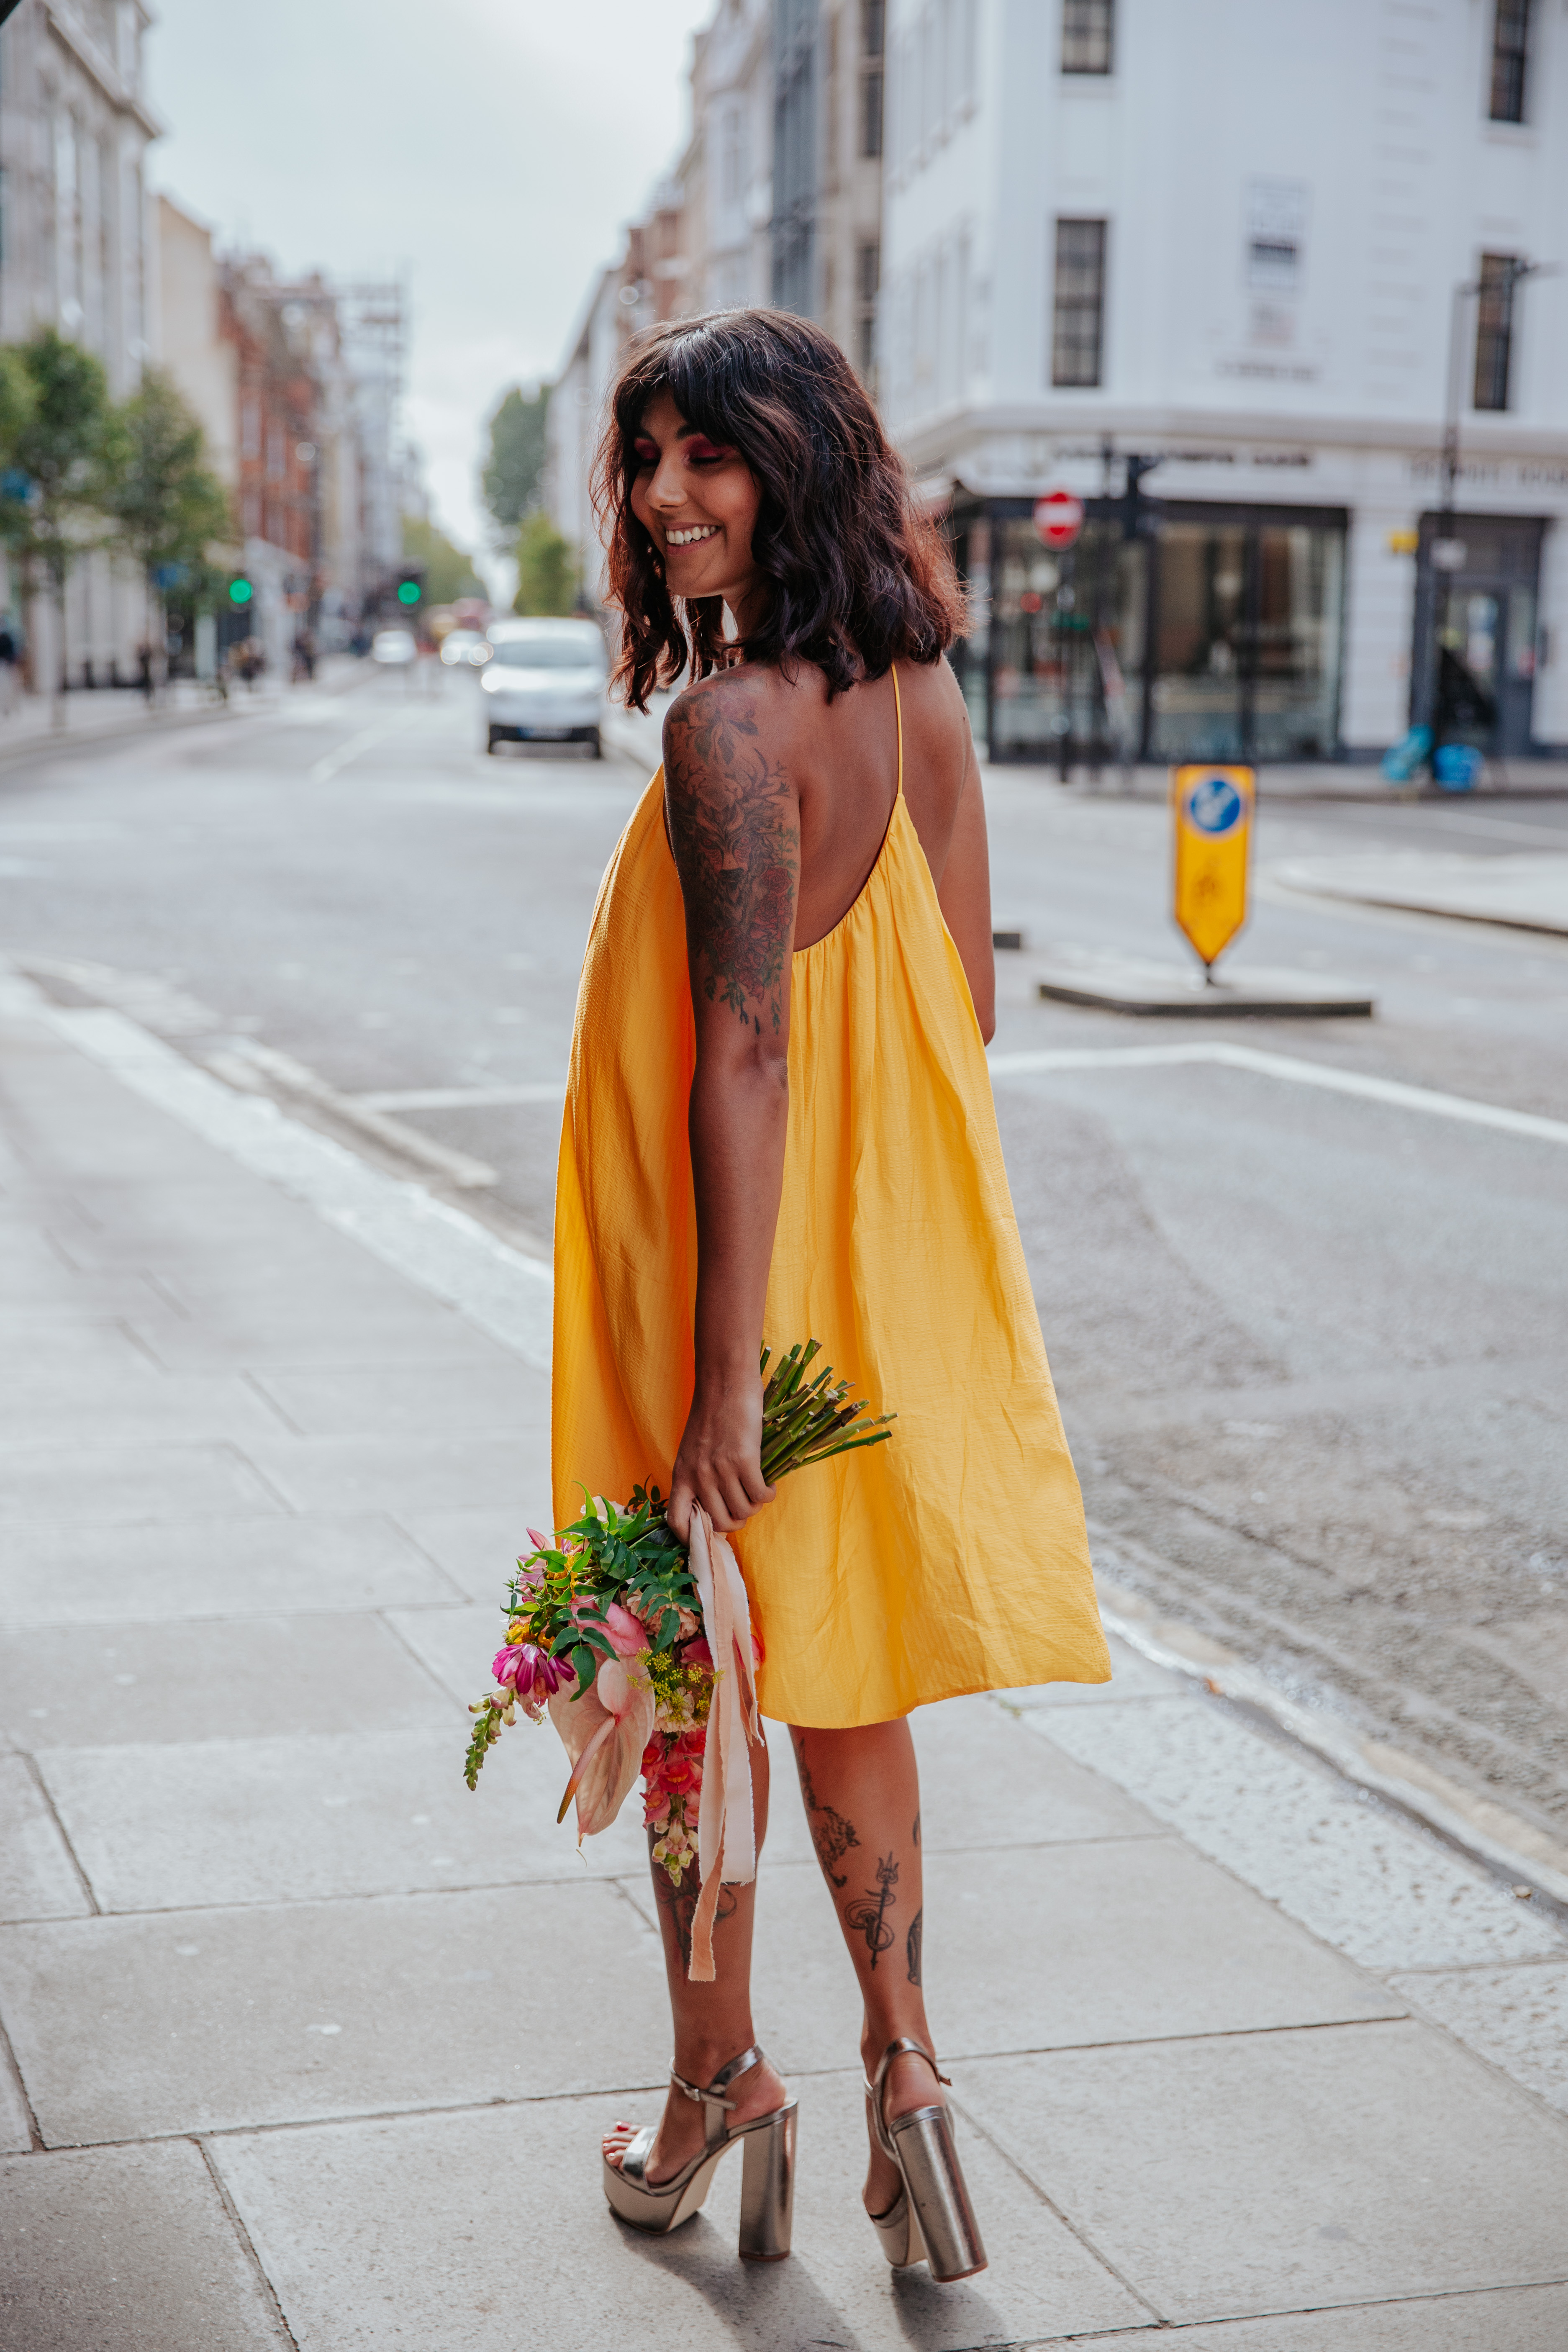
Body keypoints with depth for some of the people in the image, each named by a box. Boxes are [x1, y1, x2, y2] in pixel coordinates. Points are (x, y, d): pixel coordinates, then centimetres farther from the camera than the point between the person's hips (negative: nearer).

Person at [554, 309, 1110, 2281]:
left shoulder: (729, 717, -20)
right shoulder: (919, 692, 4)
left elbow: (745, 1056, -24)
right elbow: (969, 1000, 9)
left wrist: (723, 1371, -22)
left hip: (736, 1262, -7)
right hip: (899, 1254, 7)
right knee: (841, 1679, 18)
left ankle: (718, 2079, 25)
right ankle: (899, 2064, 22)